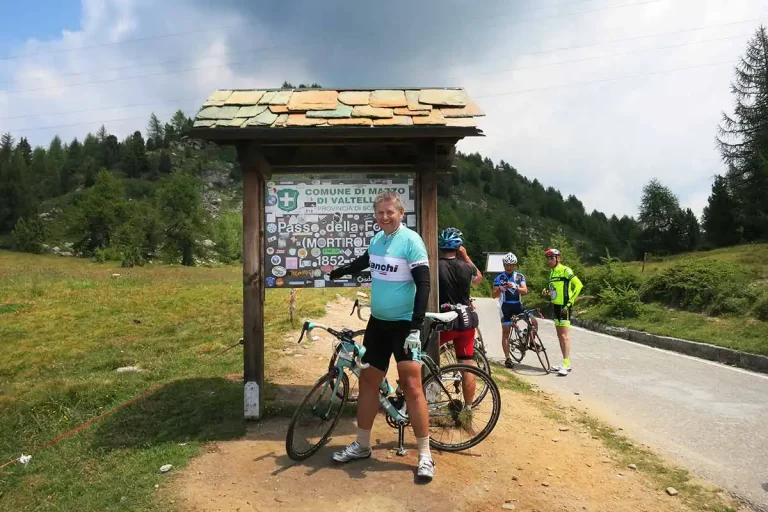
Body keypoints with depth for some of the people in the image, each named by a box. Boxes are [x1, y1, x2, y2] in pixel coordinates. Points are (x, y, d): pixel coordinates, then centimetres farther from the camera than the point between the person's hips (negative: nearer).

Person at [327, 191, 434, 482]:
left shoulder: (411, 241, -14)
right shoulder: (377, 240, 7)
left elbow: (423, 284, -19)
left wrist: (416, 327, -26)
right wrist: (339, 272, 42)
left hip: (403, 324, -7)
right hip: (377, 322, 7)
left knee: (411, 387, -8)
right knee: (368, 382, 11)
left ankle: (425, 455, 4)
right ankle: (362, 445, 26)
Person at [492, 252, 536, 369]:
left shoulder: (520, 276, 4)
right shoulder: (499, 278, -3)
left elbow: (525, 291, -9)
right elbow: (494, 295, -7)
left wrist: (515, 286, -28)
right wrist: (501, 288, -27)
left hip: (518, 304, 3)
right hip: (505, 306, -2)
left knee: (534, 322, -12)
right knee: (506, 332, -1)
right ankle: (507, 358, 5)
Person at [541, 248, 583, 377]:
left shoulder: (565, 270, -13)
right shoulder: (552, 272, 14)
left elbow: (578, 285, -20)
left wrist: (570, 302, -20)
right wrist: (547, 292, 2)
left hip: (564, 307, -9)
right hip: (556, 306, 9)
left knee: (564, 335, -9)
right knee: (560, 336, 12)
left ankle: (567, 364, -7)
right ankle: (565, 363, 18)